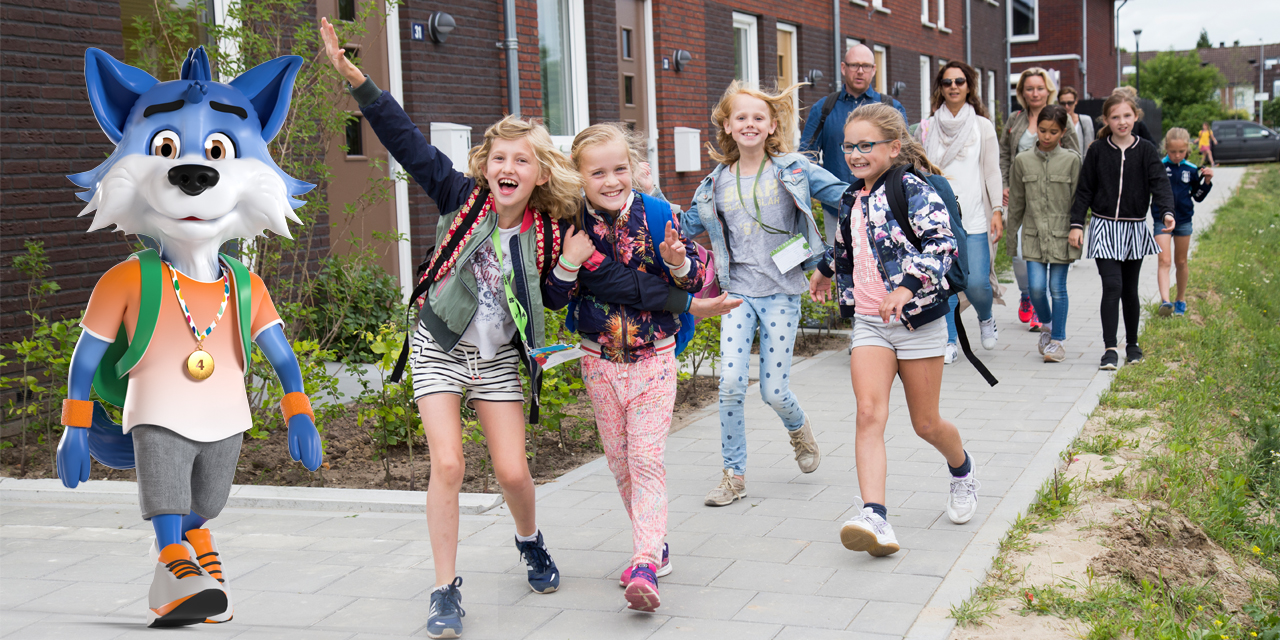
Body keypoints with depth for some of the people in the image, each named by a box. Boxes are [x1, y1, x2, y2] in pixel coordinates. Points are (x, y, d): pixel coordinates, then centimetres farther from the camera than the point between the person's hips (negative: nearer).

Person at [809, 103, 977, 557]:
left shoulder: (912, 190, -11)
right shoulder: (853, 199, 11)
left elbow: (943, 243, -24)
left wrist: (907, 286, -37)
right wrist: (826, 269, 48)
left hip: (918, 319, -5)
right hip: (868, 321, 5)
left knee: (926, 424, 8)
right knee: (869, 414, -15)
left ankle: (962, 472, 42)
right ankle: (874, 517, -24)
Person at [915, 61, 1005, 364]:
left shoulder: (982, 126, 7)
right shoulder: (927, 128, 9)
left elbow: (992, 171, 6)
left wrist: (997, 209, -3)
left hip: (973, 218, -1)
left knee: (976, 283, -9)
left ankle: (986, 318, 23)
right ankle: (950, 342, 10)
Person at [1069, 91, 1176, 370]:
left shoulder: (1146, 151, 0)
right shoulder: (1098, 151, 0)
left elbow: (1160, 184, -10)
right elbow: (1084, 190, 3)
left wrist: (1167, 212, -28)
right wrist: (1077, 223, -5)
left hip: (1134, 229, 1)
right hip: (1104, 227, -1)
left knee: (1129, 289, 11)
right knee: (1112, 286, -12)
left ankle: (1132, 344, 28)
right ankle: (1110, 349, -8)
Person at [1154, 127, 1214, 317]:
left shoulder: (1191, 170, 2)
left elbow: (1198, 197, 10)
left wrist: (1207, 182, -4)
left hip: (1184, 221, 3)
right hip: (1162, 220, -3)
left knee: (1181, 262, 14)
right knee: (1164, 261, -13)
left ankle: (1181, 299, 28)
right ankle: (1165, 301, -23)